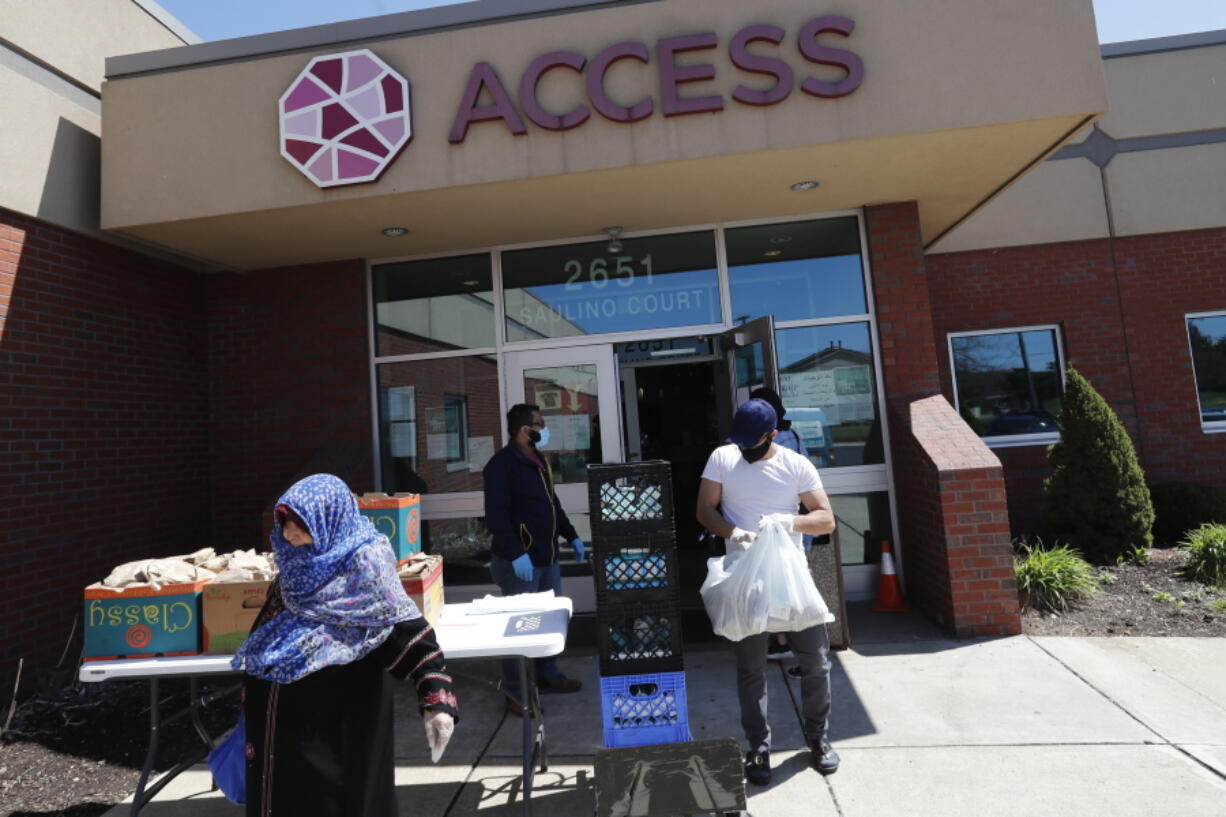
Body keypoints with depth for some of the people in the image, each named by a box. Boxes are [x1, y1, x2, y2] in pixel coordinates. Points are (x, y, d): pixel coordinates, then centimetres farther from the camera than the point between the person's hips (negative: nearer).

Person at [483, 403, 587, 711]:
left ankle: (547, 674, 34)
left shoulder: (538, 460, 14)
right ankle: (516, 692, 13)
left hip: (547, 556, 9)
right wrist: (516, 554, -27)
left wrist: (571, 536, 20)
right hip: (520, 560, -9)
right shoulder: (502, 464, -15)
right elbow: (496, 515, -22)